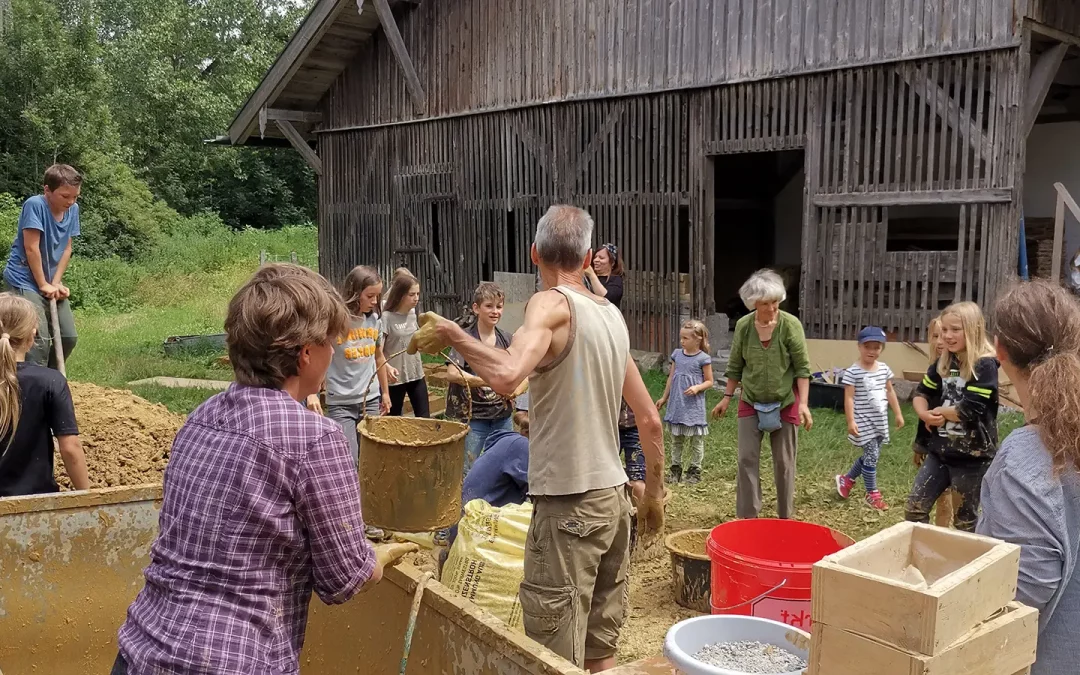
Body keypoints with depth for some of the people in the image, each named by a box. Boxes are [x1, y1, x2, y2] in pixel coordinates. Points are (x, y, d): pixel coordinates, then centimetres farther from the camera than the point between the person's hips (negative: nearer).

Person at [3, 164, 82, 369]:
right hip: (24, 281, -7)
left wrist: (56, 283, -5)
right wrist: (43, 285, -14)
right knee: (39, 339, -17)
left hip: (51, 283, 7)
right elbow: (31, 248, -19)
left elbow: (66, 249, 4)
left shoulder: (73, 209, 1)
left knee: (69, 337, 7)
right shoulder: (35, 205, -19)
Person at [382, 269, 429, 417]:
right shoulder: (387, 317, -16)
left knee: (424, 418, 6)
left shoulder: (412, 313, 4)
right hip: (395, 378, -6)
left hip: (416, 375, 6)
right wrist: (387, 367, -36)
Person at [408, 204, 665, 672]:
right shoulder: (612, 315, 9)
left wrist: (452, 333, -17)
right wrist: (654, 495, 24)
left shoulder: (552, 304, -13)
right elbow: (650, 421, 13)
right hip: (614, 497, 8)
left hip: (570, 504, -8)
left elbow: (506, 376, -33)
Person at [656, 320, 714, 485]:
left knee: (696, 441, 6)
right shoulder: (677, 354, 5)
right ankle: (676, 469, 22)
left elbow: (709, 382, -4)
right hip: (676, 403, 5)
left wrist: (697, 388, -22)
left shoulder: (703, 358, -9)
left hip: (694, 405, -5)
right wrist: (664, 398, 16)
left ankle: (694, 470, 17)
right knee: (676, 440, 13)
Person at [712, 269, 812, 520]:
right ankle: (747, 517, 9)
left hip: (785, 402, -2)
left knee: (784, 462, 7)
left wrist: (803, 403, -18)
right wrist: (727, 398, 7)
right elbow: (735, 366, 5)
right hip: (751, 402, 2)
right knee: (747, 459, 0)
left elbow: (802, 367, -11)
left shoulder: (791, 325, -14)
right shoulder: (743, 326, -6)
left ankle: (785, 518, 20)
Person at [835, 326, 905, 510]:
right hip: (863, 421, -7)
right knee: (871, 455, -5)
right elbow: (849, 398, -14)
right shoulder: (853, 372, -13)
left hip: (880, 421, 7)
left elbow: (890, 392, 15)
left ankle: (847, 479, 33)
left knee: (871, 455, 14)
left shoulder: (884, 369, 6)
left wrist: (898, 414, 15)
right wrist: (851, 421, -19)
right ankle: (873, 494, 8)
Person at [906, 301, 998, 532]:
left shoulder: (985, 365, -15)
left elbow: (969, 410, -22)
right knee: (914, 508, 6)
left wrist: (939, 412, -5)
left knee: (965, 520, 10)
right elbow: (921, 393, 11)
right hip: (941, 450, 6)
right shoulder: (944, 362, 6)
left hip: (972, 456, -6)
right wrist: (925, 414, -11)